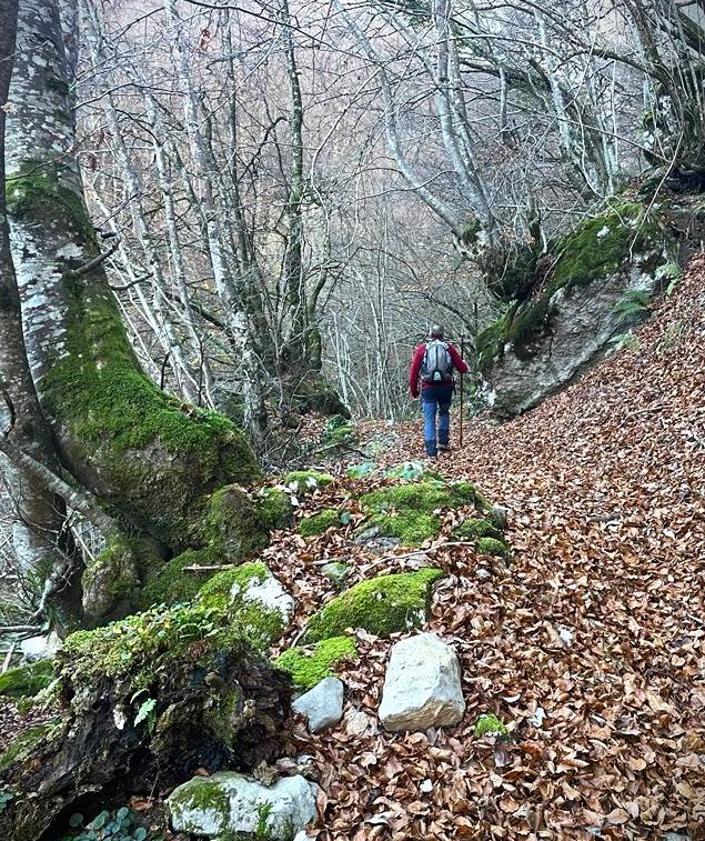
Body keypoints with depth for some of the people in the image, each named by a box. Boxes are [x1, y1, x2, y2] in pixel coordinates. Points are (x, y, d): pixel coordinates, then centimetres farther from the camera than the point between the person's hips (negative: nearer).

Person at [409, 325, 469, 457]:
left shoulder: (422, 348, 2)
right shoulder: (449, 348, 3)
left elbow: (414, 370, -1)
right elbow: (463, 369, 3)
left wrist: (413, 390, 8)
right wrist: (464, 364, 26)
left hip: (428, 388, -1)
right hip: (446, 386, 1)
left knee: (429, 419, 2)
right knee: (444, 413, 24)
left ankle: (431, 452, -4)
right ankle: (443, 442, 18)